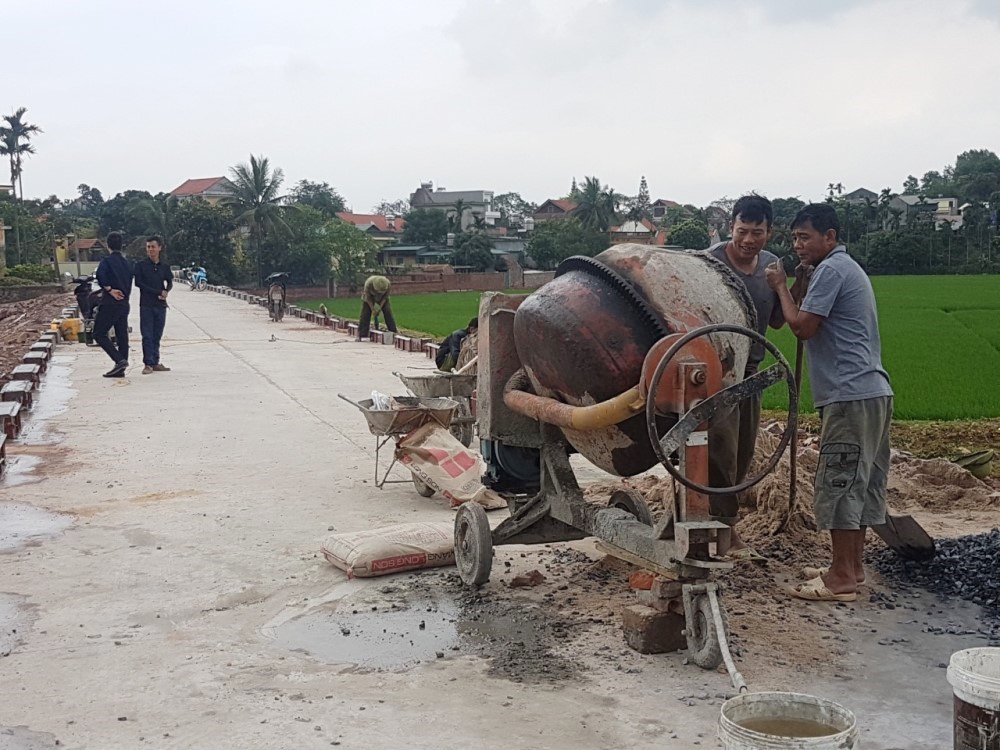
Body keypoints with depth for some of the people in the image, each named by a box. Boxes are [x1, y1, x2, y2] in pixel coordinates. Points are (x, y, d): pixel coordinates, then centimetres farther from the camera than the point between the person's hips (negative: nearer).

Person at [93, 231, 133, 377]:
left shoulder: (107, 261, -9)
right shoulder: (128, 262, 12)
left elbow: (100, 275, -28)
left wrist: (109, 290, -17)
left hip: (110, 303, -7)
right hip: (124, 303, 7)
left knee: (99, 334, 0)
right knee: (122, 335, 8)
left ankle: (120, 360, -13)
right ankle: (120, 369, 9)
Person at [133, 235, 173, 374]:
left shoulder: (164, 267, 9)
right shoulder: (141, 265, -1)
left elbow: (170, 282, 12)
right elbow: (138, 283, -7)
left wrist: (166, 292, -11)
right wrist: (158, 292, -12)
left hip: (160, 305, 3)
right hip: (146, 305, -3)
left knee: (157, 336, 7)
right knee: (147, 335, -5)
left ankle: (155, 363, 12)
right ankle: (148, 364, -3)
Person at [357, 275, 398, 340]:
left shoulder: (388, 284, -34)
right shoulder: (368, 284, -39)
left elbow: (385, 297, -17)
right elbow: (368, 298, -24)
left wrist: (380, 307, -22)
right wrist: (372, 310, -23)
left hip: (382, 298, 2)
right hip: (369, 297, -2)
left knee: (388, 314, -9)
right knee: (365, 315, -11)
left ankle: (394, 332, -2)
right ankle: (361, 335, -8)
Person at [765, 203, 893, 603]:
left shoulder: (831, 269, -11)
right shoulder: (847, 267, 22)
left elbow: (802, 326, -13)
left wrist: (781, 286, -3)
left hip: (851, 395, -11)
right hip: (871, 391, 11)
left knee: (839, 482, -7)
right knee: (859, 481, 14)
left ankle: (842, 577, -3)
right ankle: (852, 565, 22)